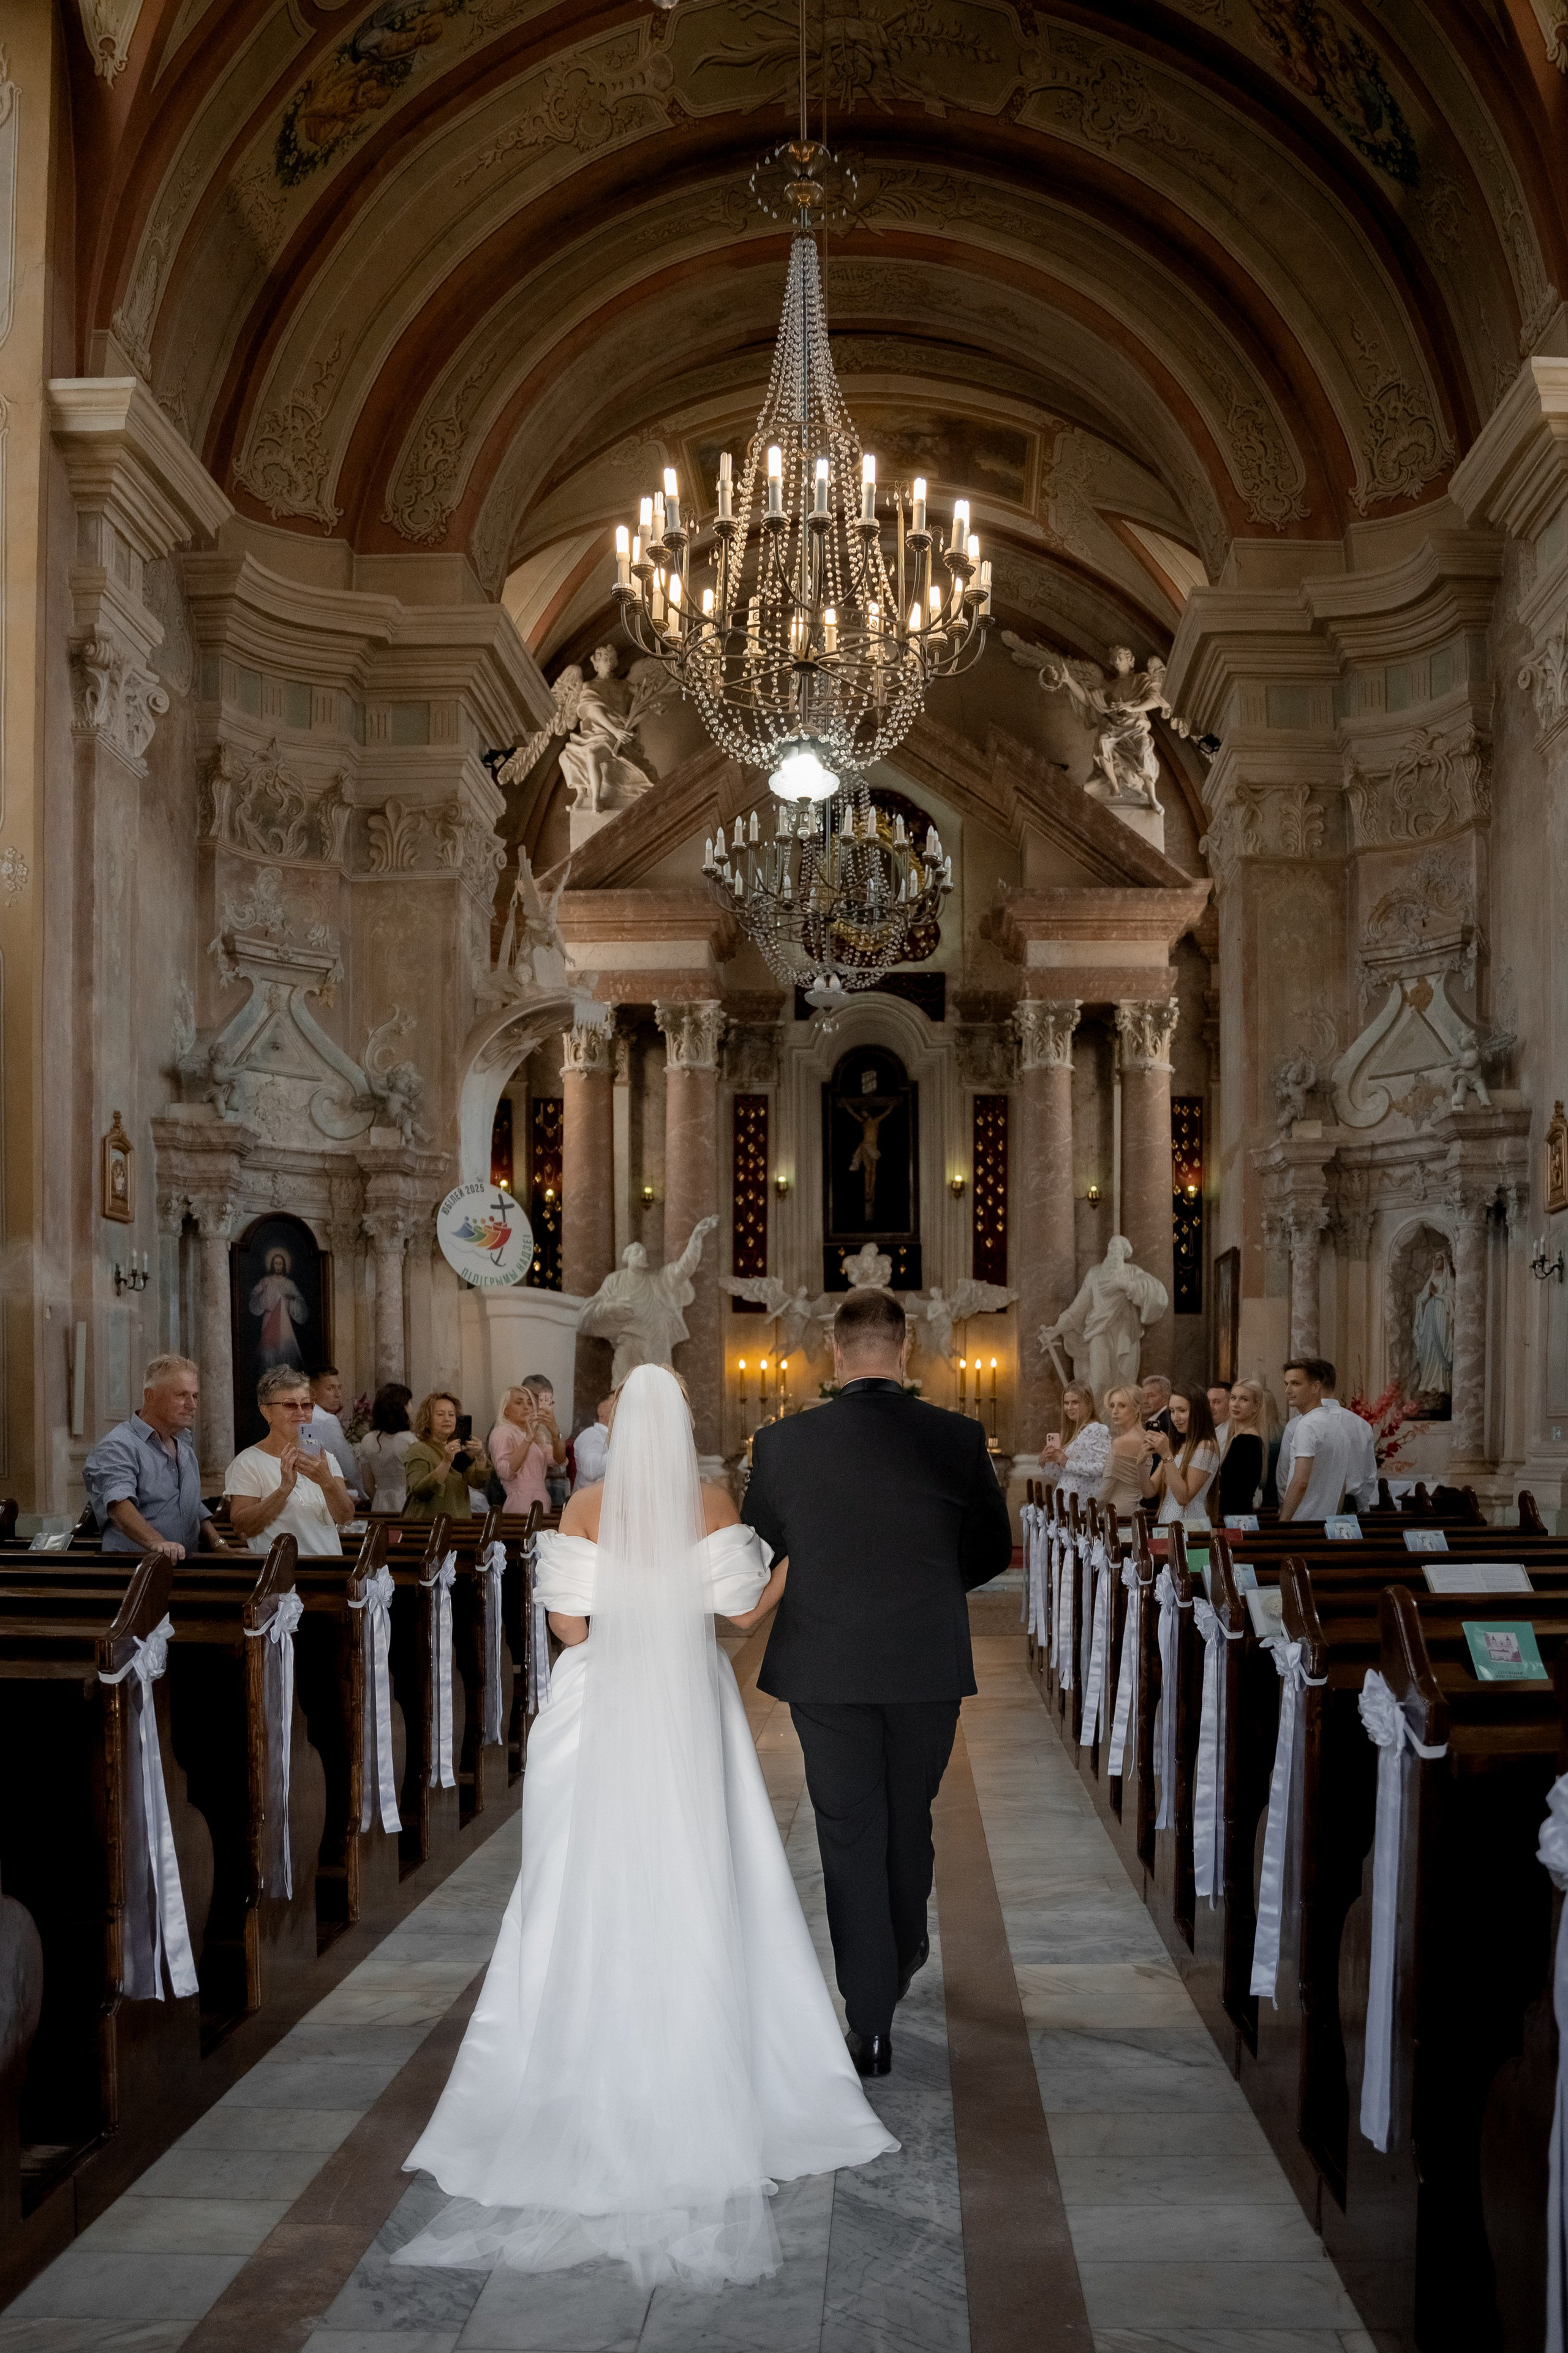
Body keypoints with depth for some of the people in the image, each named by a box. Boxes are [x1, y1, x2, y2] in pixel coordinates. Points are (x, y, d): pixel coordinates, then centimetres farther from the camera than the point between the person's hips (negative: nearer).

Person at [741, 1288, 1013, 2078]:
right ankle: (903, 1956, 44)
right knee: (909, 1818, 22)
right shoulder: (958, 1440, -9)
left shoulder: (784, 1442, -10)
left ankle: (872, 2022, 8)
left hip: (826, 1665, -1)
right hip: (928, 1664, 1)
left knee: (849, 1836, 7)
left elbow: (756, 1546, 4)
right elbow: (993, 1550, 4)